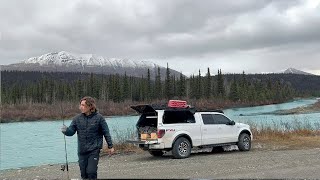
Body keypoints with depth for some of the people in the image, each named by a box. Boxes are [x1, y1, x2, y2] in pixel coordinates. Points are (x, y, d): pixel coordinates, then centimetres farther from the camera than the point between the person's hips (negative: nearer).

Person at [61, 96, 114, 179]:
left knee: (91, 172, -10)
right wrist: (66, 130, -25)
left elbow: (106, 133, -2)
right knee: (84, 173, 11)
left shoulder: (98, 117, -7)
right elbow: (71, 131, -2)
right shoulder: (77, 118, 1)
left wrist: (110, 146, 1)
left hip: (94, 150, -4)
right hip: (82, 151, 4)